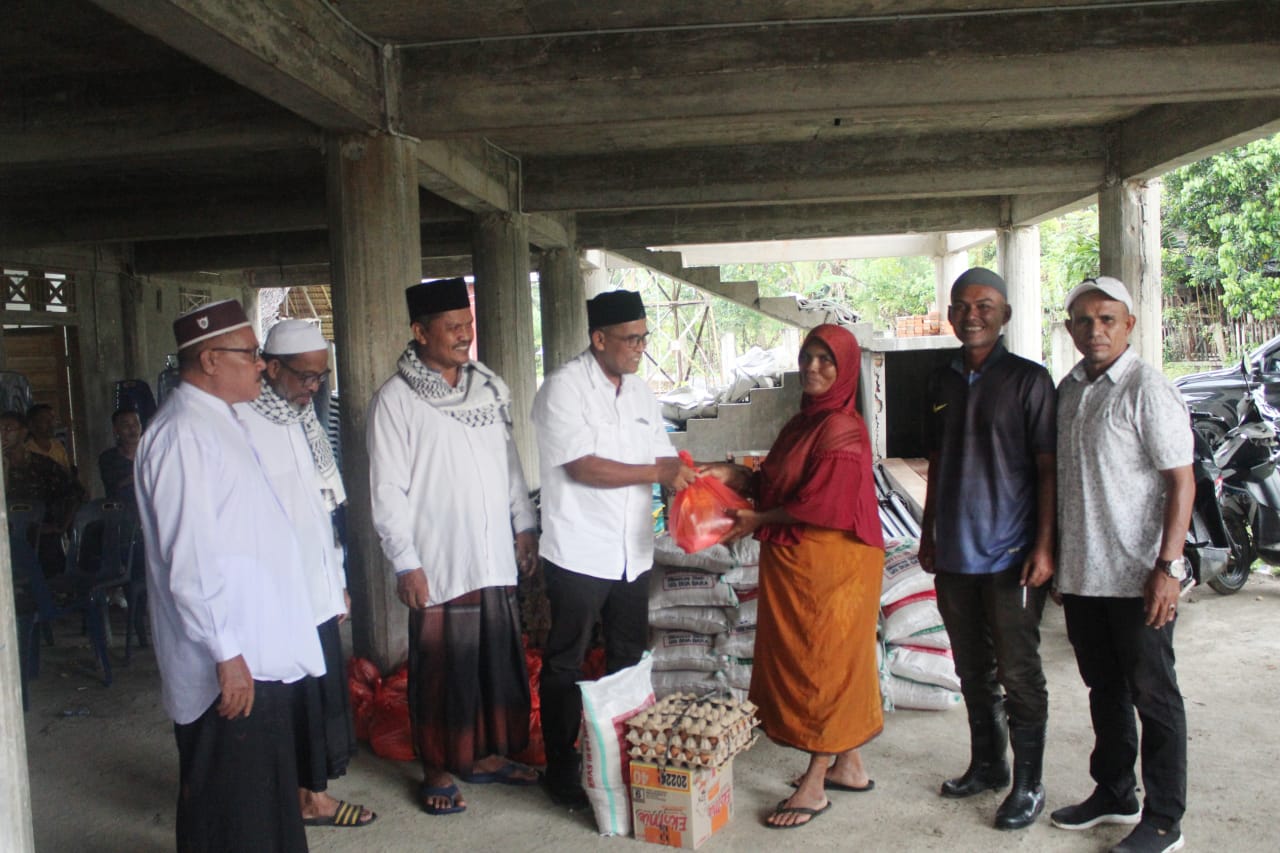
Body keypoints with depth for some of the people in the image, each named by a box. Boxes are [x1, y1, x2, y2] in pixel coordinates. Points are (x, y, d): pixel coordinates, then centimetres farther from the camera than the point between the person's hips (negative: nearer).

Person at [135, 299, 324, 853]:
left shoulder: (221, 422, 13)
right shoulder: (183, 435, -19)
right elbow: (190, 560, -23)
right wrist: (227, 653, -22)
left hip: (262, 653, 10)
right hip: (230, 664, -10)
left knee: (270, 800, 22)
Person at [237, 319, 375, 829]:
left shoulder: (303, 414, 12)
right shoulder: (242, 422, -15)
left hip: (319, 594, 8)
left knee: (322, 693, 15)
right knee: (286, 701, 2)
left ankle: (313, 796, 29)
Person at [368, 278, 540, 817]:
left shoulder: (488, 387, 9)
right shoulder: (396, 400, -8)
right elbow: (387, 492, -9)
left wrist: (524, 524, 13)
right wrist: (406, 562, -12)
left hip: (495, 558, 5)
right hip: (438, 565, -5)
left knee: (500, 661, 13)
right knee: (442, 669, 5)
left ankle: (487, 755, 31)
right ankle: (438, 770, 23)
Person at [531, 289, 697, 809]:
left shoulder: (640, 392, 10)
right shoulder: (564, 388, -12)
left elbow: (664, 457, 13)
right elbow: (583, 466, -21)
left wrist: (687, 480, -8)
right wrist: (658, 472, -19)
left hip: (631, 552, 7)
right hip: (578, 553, -7)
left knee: (628, 660, 16)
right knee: (566, 665, 5)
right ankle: (561, 772, 19)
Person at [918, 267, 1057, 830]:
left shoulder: (1028, 379, -6)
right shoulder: (942, 381, 10)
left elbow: (1047, 468, -8)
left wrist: (1043, 547, -14)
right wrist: (928, 535, 16)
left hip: (1010, 555, -6)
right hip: (954, 553, 6)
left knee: (1018, 673, 2)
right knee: (973, 670, 16)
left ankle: (1028, 785, 15)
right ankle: (987, 764, 31)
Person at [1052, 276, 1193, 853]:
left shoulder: (1147, 389, -10)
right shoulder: (1068, 390, 10)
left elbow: (1181, 482, -13)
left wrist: (1167, 566, -19)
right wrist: (1055, 556, 16)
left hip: (1137, 577, -6)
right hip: (1080, 574, 7)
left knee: (1153, 696, 5)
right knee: (1104, 689, 18)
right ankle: (1114, 794, 34)